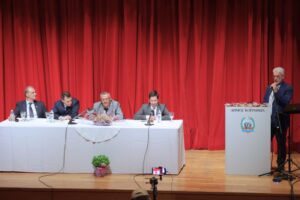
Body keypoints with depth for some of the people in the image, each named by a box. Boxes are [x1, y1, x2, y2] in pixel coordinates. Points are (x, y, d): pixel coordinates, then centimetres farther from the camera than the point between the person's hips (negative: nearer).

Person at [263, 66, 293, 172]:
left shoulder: (288, 88, -5)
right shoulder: (269, 87, 15)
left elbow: (286, 102, -19)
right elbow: (265, 101, 21)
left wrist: (276, 91, -22)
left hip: (280, 120, -5)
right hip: (268, 120, 5)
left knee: (281, 144, 3)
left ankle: (280, 165, 13)